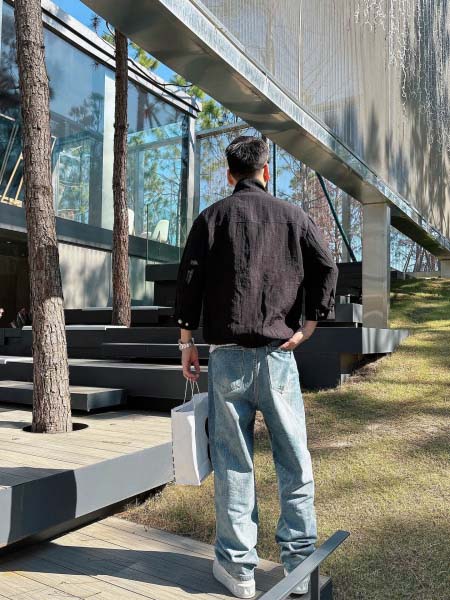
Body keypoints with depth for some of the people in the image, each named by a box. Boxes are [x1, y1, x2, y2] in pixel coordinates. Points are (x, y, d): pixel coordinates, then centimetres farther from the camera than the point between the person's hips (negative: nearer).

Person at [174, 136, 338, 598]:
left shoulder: (212, 217, 5)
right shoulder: (293, 215, 9)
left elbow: (188, 278, -2)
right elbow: (326, 269, 0)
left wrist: (186, 340, 3)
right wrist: (309, 325, 3)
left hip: (228, 355, -1)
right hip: (278, 353, 1)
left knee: (233, 461, 6)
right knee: (294, 461, 10)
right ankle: (300, 562, 19)